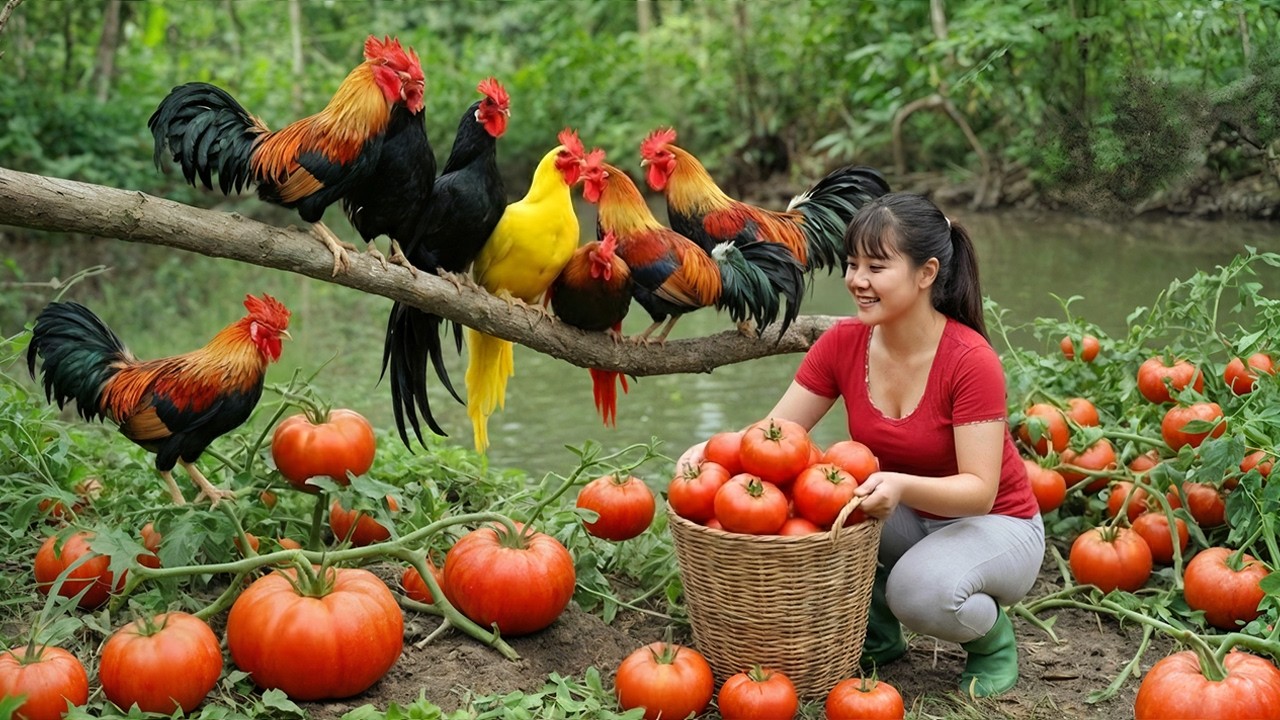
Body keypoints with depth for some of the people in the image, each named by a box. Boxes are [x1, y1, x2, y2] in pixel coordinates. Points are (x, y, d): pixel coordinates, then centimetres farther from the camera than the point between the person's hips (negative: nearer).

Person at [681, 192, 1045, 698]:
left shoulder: (970, 361, -25)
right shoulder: (843, 343, -11)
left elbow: (979, 491, -28)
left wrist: (901, 486, -47)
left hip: (994, 524, -5)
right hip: (902, 522, 5)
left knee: (923, 589, -36)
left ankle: (993, 637, 1)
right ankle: (878, 633, 2)